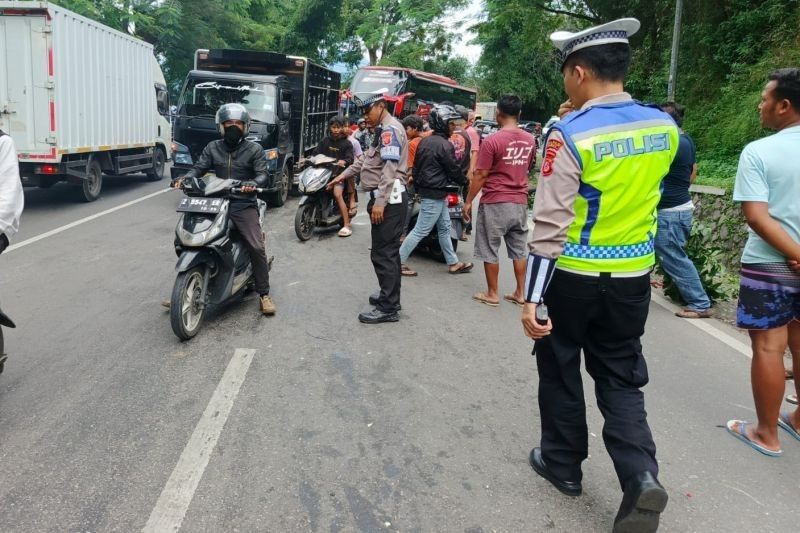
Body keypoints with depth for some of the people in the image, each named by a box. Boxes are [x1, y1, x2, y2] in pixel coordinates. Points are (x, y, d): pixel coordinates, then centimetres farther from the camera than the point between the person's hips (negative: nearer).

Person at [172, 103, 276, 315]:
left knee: (256, 247, -19)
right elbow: (199, 168, 6)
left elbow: (262, 174, -6)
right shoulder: (213, 147, 13)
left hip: (244, 205, -3)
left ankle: (264, 294, -7)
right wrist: (184, 178, -15)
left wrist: (252, 184, -29)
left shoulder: (254, 149, 4)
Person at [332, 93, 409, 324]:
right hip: (388, 199, 11)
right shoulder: (383, 130, 21)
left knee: (383, 254, -9)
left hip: (389, 200, -11)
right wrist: (345, 173, 32)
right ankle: (389, 295, 28)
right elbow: (367, 158, 33)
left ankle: (388, 308, -4)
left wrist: (380, 202, -27)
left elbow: (390, 169, -23)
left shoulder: (390, 129, -13)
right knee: (389, 251, 17)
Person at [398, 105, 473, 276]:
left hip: (425, 190, 10)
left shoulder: (424, 141, 9)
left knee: (444, 229, 17)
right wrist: (464, 180, 8)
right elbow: (454, 170, -12)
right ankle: (398, 262, 2)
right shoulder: (444, 145, -18)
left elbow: (416, 166, 14)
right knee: (420, 231, -3)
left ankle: (453, 263, 25)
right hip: (435, 195, -10)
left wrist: (417, 187, 22)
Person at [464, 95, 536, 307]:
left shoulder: (492, 141, -15)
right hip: (520, 203, 6)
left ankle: (492, 294, 12)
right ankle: (520, 293, 18)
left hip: (495, 203, -6)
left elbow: (480, 175, -13)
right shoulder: (530, 140, 4)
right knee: (519, 250, 12)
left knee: (489, 250, 6)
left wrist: (469, 201, -4)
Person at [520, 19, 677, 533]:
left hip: (574, 276, -4)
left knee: (560, 369, 16)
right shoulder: (664, 127, 1)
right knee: (622, 377, 16)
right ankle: (641, 475, 0)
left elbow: (551, 223, -20)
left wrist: (532, 298, -17)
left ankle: (564, 462, 31)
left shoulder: (570, 133, -17)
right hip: (633, 277, 5)